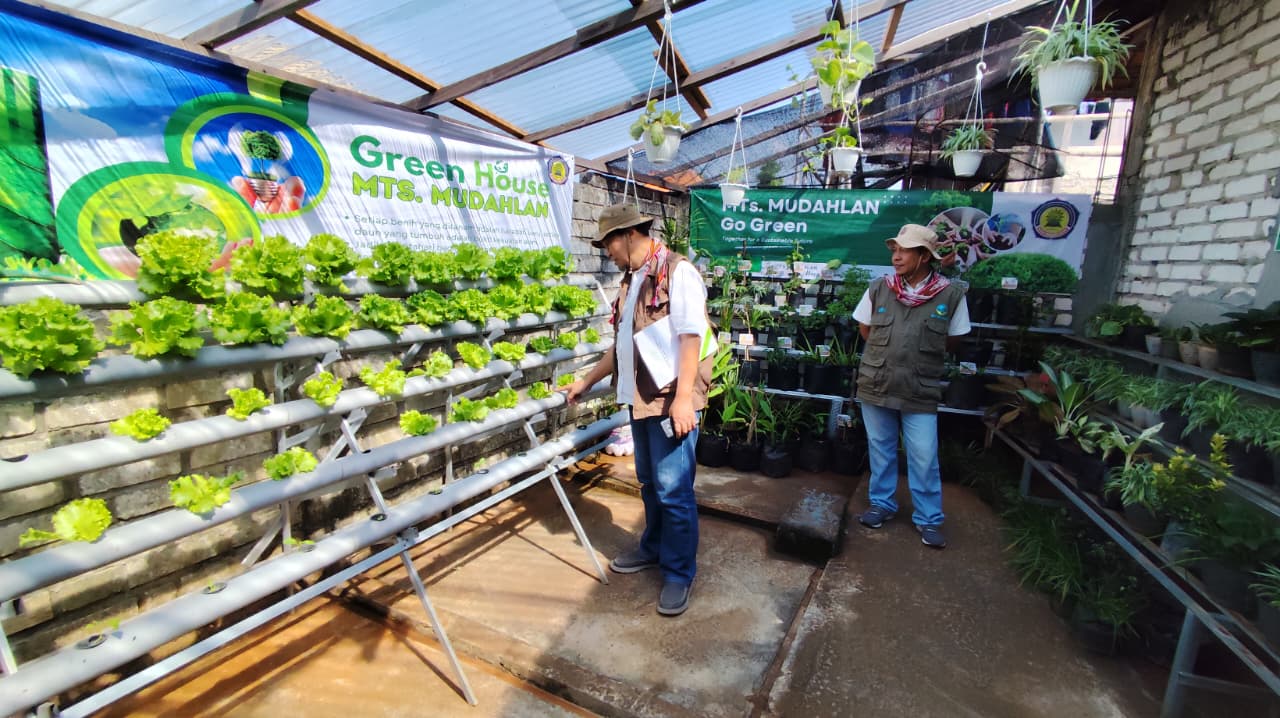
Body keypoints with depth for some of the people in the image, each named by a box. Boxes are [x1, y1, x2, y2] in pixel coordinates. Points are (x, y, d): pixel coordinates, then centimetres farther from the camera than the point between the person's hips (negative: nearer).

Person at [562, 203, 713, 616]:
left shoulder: (676, 271, -10)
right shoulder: (631, 281, 16)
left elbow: (690, 337, -17)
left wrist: (683, 397, -23)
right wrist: (586, 382, 27)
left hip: (672, 400, -8)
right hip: (640, 399, 8)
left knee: (673, 489, 0)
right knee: (649, 483, 19)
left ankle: (680, 573, 17)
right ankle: (653, 548, 38)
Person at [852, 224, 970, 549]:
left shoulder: (951, 294, -7)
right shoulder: (879, 288, -2)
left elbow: (952, 340, 5)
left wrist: (920, 356, 1)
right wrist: (888, 352, 5)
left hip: (920, 391, -2)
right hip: (876, 385, 2)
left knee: (924, 458, 5)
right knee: (880, 450, 14)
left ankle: (929, 519, 23)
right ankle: (882, 504, 32)